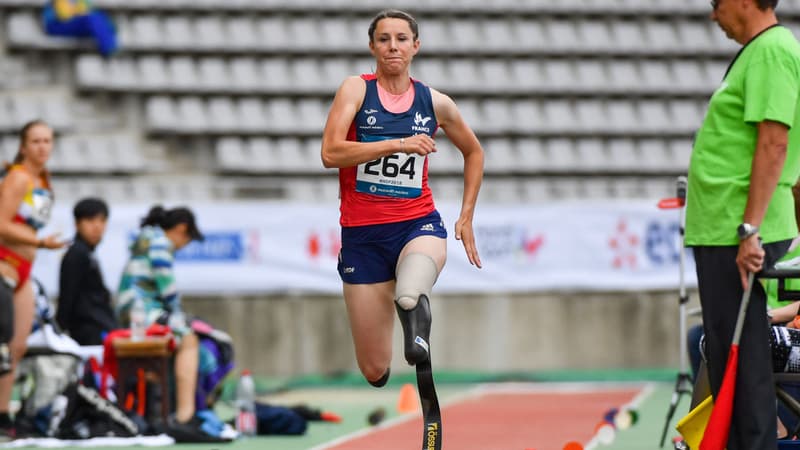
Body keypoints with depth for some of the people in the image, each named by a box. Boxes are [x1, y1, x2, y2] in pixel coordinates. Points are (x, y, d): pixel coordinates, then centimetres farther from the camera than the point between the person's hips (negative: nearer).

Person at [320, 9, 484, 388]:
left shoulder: (435, 103, 5)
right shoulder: (356, 90, -2)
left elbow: (474, 152, 24)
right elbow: (331, 153, -18)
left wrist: (466, 217, 17)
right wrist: (398, 144, -24)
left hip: (418, 224, 0)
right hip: (362, 233, 0)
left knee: (408, 297, -43)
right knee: (374, 371, 5)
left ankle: (418, 327, -13)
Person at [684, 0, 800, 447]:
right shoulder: (758, 52, 18)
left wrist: (750, 229, -25)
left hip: (738, 236, -11)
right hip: (721, 231, 11)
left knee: (741, 360, -9)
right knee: (725, 356, 14)